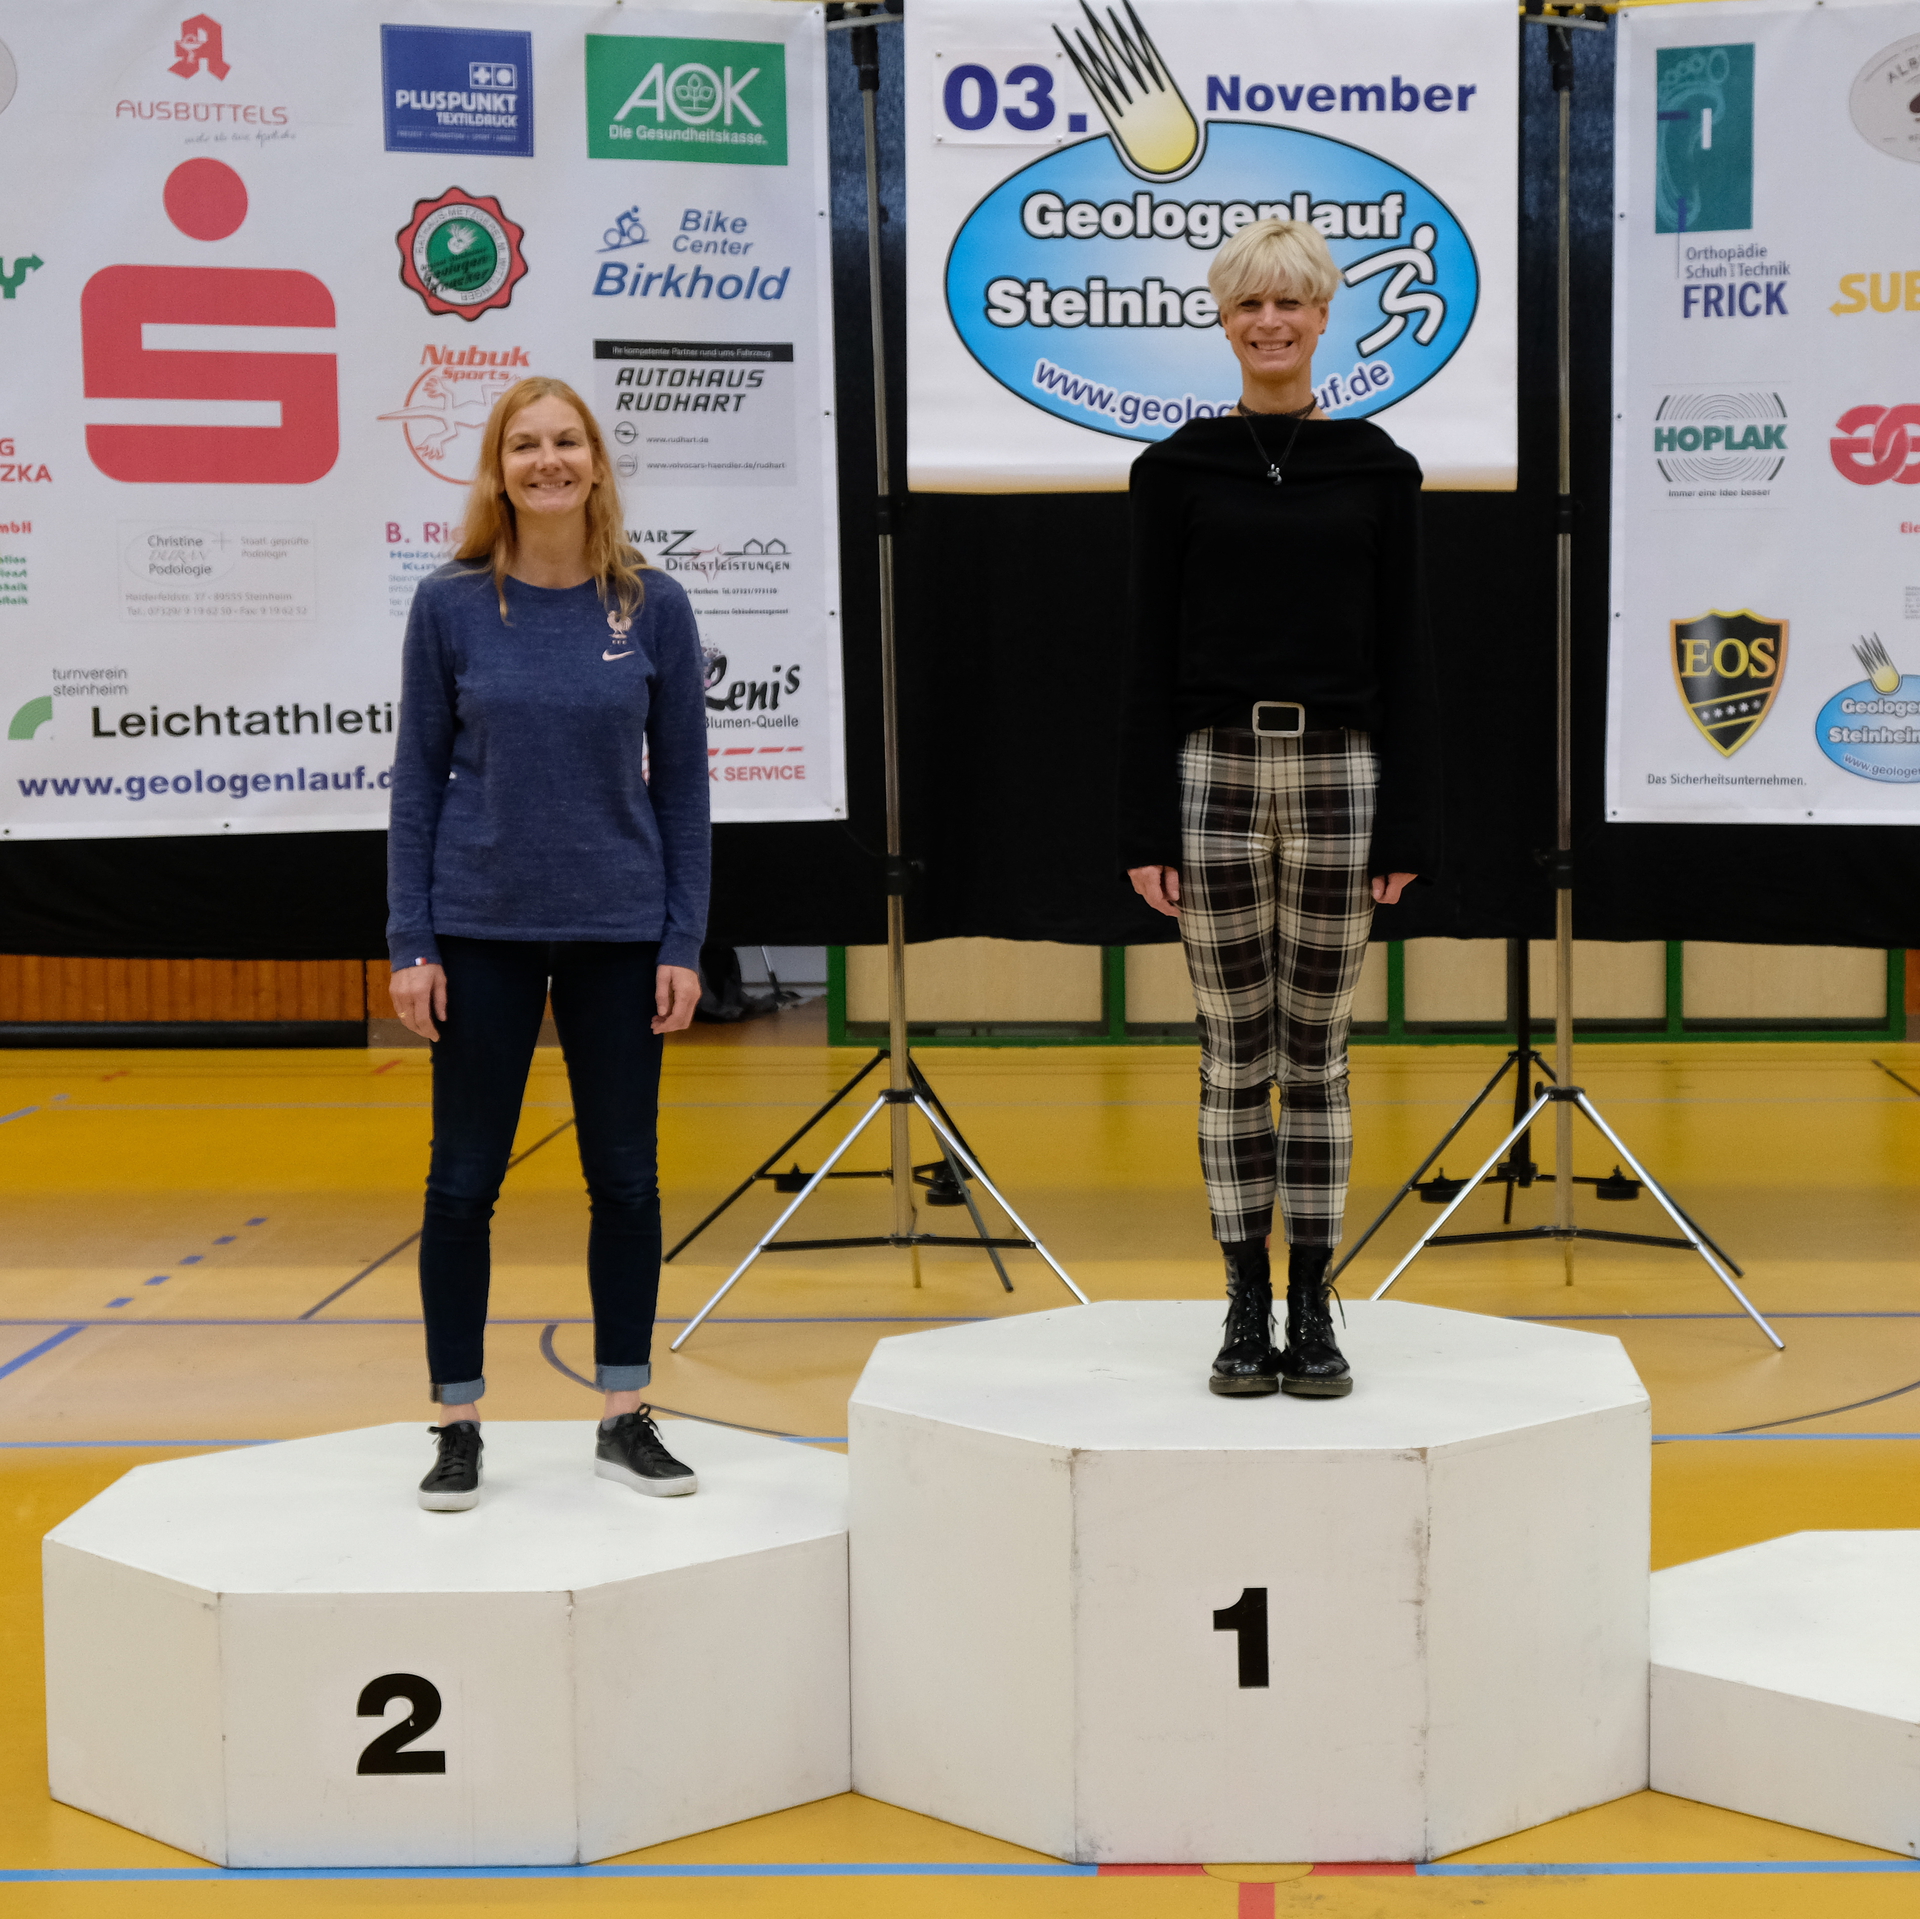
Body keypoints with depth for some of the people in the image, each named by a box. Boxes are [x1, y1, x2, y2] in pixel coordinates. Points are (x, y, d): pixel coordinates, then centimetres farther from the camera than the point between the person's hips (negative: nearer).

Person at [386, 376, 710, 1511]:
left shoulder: (652, 606, 0)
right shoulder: (451, 606, -2)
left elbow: (683, 781, 3)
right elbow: (419, 778, 1)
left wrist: (684, 943, -1)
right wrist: (412, 943, -4)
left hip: (618, 932, 1)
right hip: (482, 931, -1)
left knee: (626, 1174, 7)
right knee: (465, 1178, 4)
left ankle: (627, 1419, 19)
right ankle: (459, 1427, 14)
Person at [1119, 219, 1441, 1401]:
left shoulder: (1377, 470, 4)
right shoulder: (1178, 469, 3)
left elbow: (1406, 653, 3)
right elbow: (1151, 653, 2)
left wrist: (1408, 826, -3)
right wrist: (1146, 827, -4)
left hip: (1338, 774, 0)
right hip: (1216, 773, 0)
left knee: (1317, 1055, 6)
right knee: (1235, 1057, 5)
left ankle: (1314, 1313, 13)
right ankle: (1248, 1311, 13)